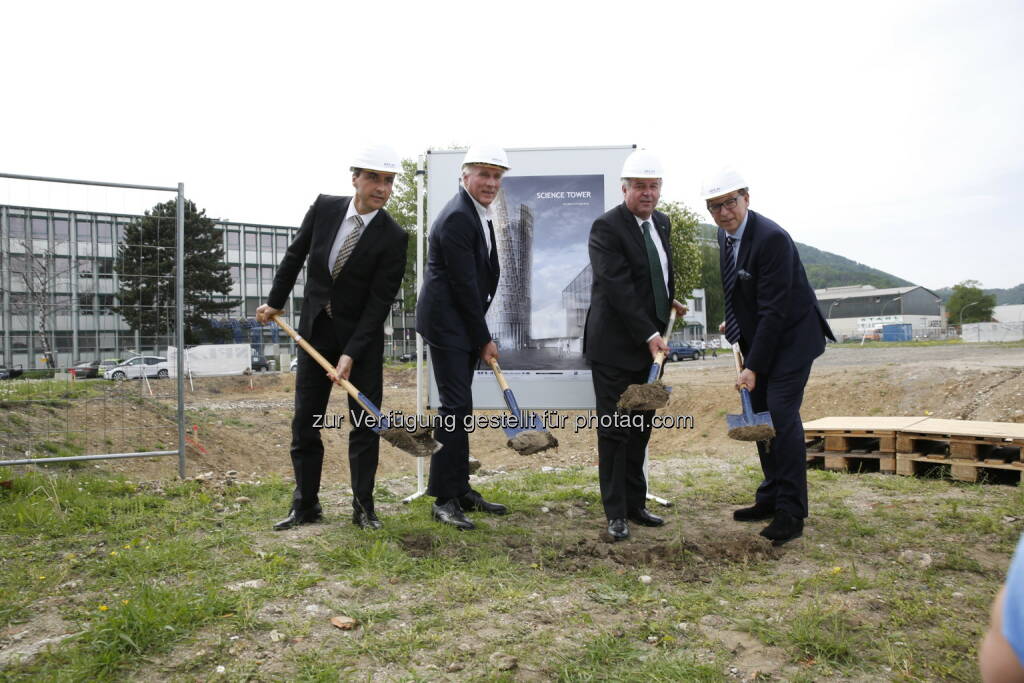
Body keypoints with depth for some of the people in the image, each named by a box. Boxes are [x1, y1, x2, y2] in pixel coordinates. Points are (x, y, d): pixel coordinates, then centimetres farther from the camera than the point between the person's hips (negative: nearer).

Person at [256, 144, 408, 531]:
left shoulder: (393, 238, -15)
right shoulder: (324, 207, -5)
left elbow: (379, 303, -17)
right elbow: (295, 255, 10)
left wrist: (351, 354, -21)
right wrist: (275, 302, 14)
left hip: (362, 337, -3)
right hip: (314, 329, 3)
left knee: (364, 422, 2)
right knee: (305, 421, 7)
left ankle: (363, 507, 14)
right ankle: (305, 505, 19)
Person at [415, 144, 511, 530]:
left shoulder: (478, 213, 14)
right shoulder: (457, 217, -17)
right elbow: (464, 285, -19)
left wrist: (480, 335, 13)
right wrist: (484, 339, -13)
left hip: (465, 325, 10)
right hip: (447, 324, -10)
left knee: (459, 407, 13)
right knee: (455, 407, -9)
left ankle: (460, 489, 22)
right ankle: (443, 500, -1)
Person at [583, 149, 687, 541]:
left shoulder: (661, 223, 11)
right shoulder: (607, 228, -14)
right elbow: (619, 289, -22)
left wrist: (670, 300, 13)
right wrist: (650, 335, -23)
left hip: (649, 345, 8)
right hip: (615, 347, -7)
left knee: (640, 429, 13)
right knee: (614, 431, 0)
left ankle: (635, 505, 24)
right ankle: (616, 514, 10)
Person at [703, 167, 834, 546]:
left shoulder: (771, 238, -24)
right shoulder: (725, 234, 2)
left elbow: (774, 310, -26)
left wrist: (754, 367, -25)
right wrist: (734, 322, 12)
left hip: (791, 338, -8)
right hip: (758, 337, 9)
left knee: (781, 416, -14)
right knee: (759, 416, 11)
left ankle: (791, 513, -4)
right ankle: (770, 498, 23)